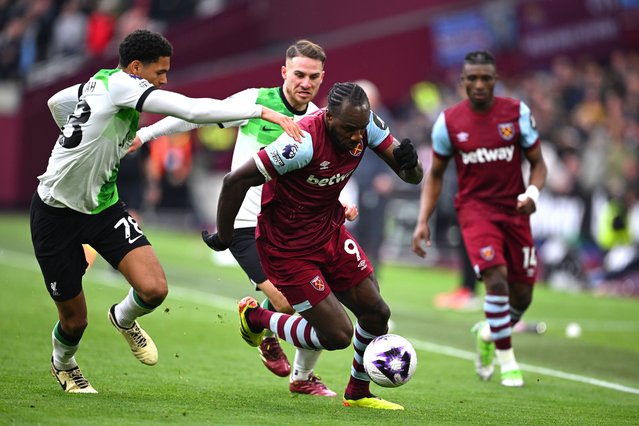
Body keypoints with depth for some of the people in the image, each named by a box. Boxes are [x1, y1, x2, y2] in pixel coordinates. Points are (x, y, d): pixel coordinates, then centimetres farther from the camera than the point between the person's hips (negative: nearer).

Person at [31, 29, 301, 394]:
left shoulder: (100, 84, 4)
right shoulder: (119, 83, -22)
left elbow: (56, 102, 24)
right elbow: (193, 109, -30)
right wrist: (262, 111, -30)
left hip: (103, 206, 8)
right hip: (57, 211, -8)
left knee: (154, 289, -14)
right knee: (74, 319, 5)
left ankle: (124, 319, 21)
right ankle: (62, 364, 39)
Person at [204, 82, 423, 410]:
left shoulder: (365, 124, -12)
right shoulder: (302, 143, -33)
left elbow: (412, 177, -8)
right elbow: (235, 181, -26)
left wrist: (409, 163, -33)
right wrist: (223, 237, -13)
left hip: (330, 232, 7)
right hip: (288, 247, -7)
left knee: (376, 313, 2)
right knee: (338, 335, -7)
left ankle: (358, 393, 27)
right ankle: (255, 317, 18)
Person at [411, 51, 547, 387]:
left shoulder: (517, 112, -3)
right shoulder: (448, 122, -3)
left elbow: (537, 163, 3)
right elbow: (435, 174, 8)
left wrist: (532, 193, -18)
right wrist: (423, 221, -2)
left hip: (514, 210, 2)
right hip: (475, 208, -2)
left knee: (522, 295, 4)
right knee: (497, 278, -22)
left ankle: (488, 332, 37)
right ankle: (507, 360, -7)